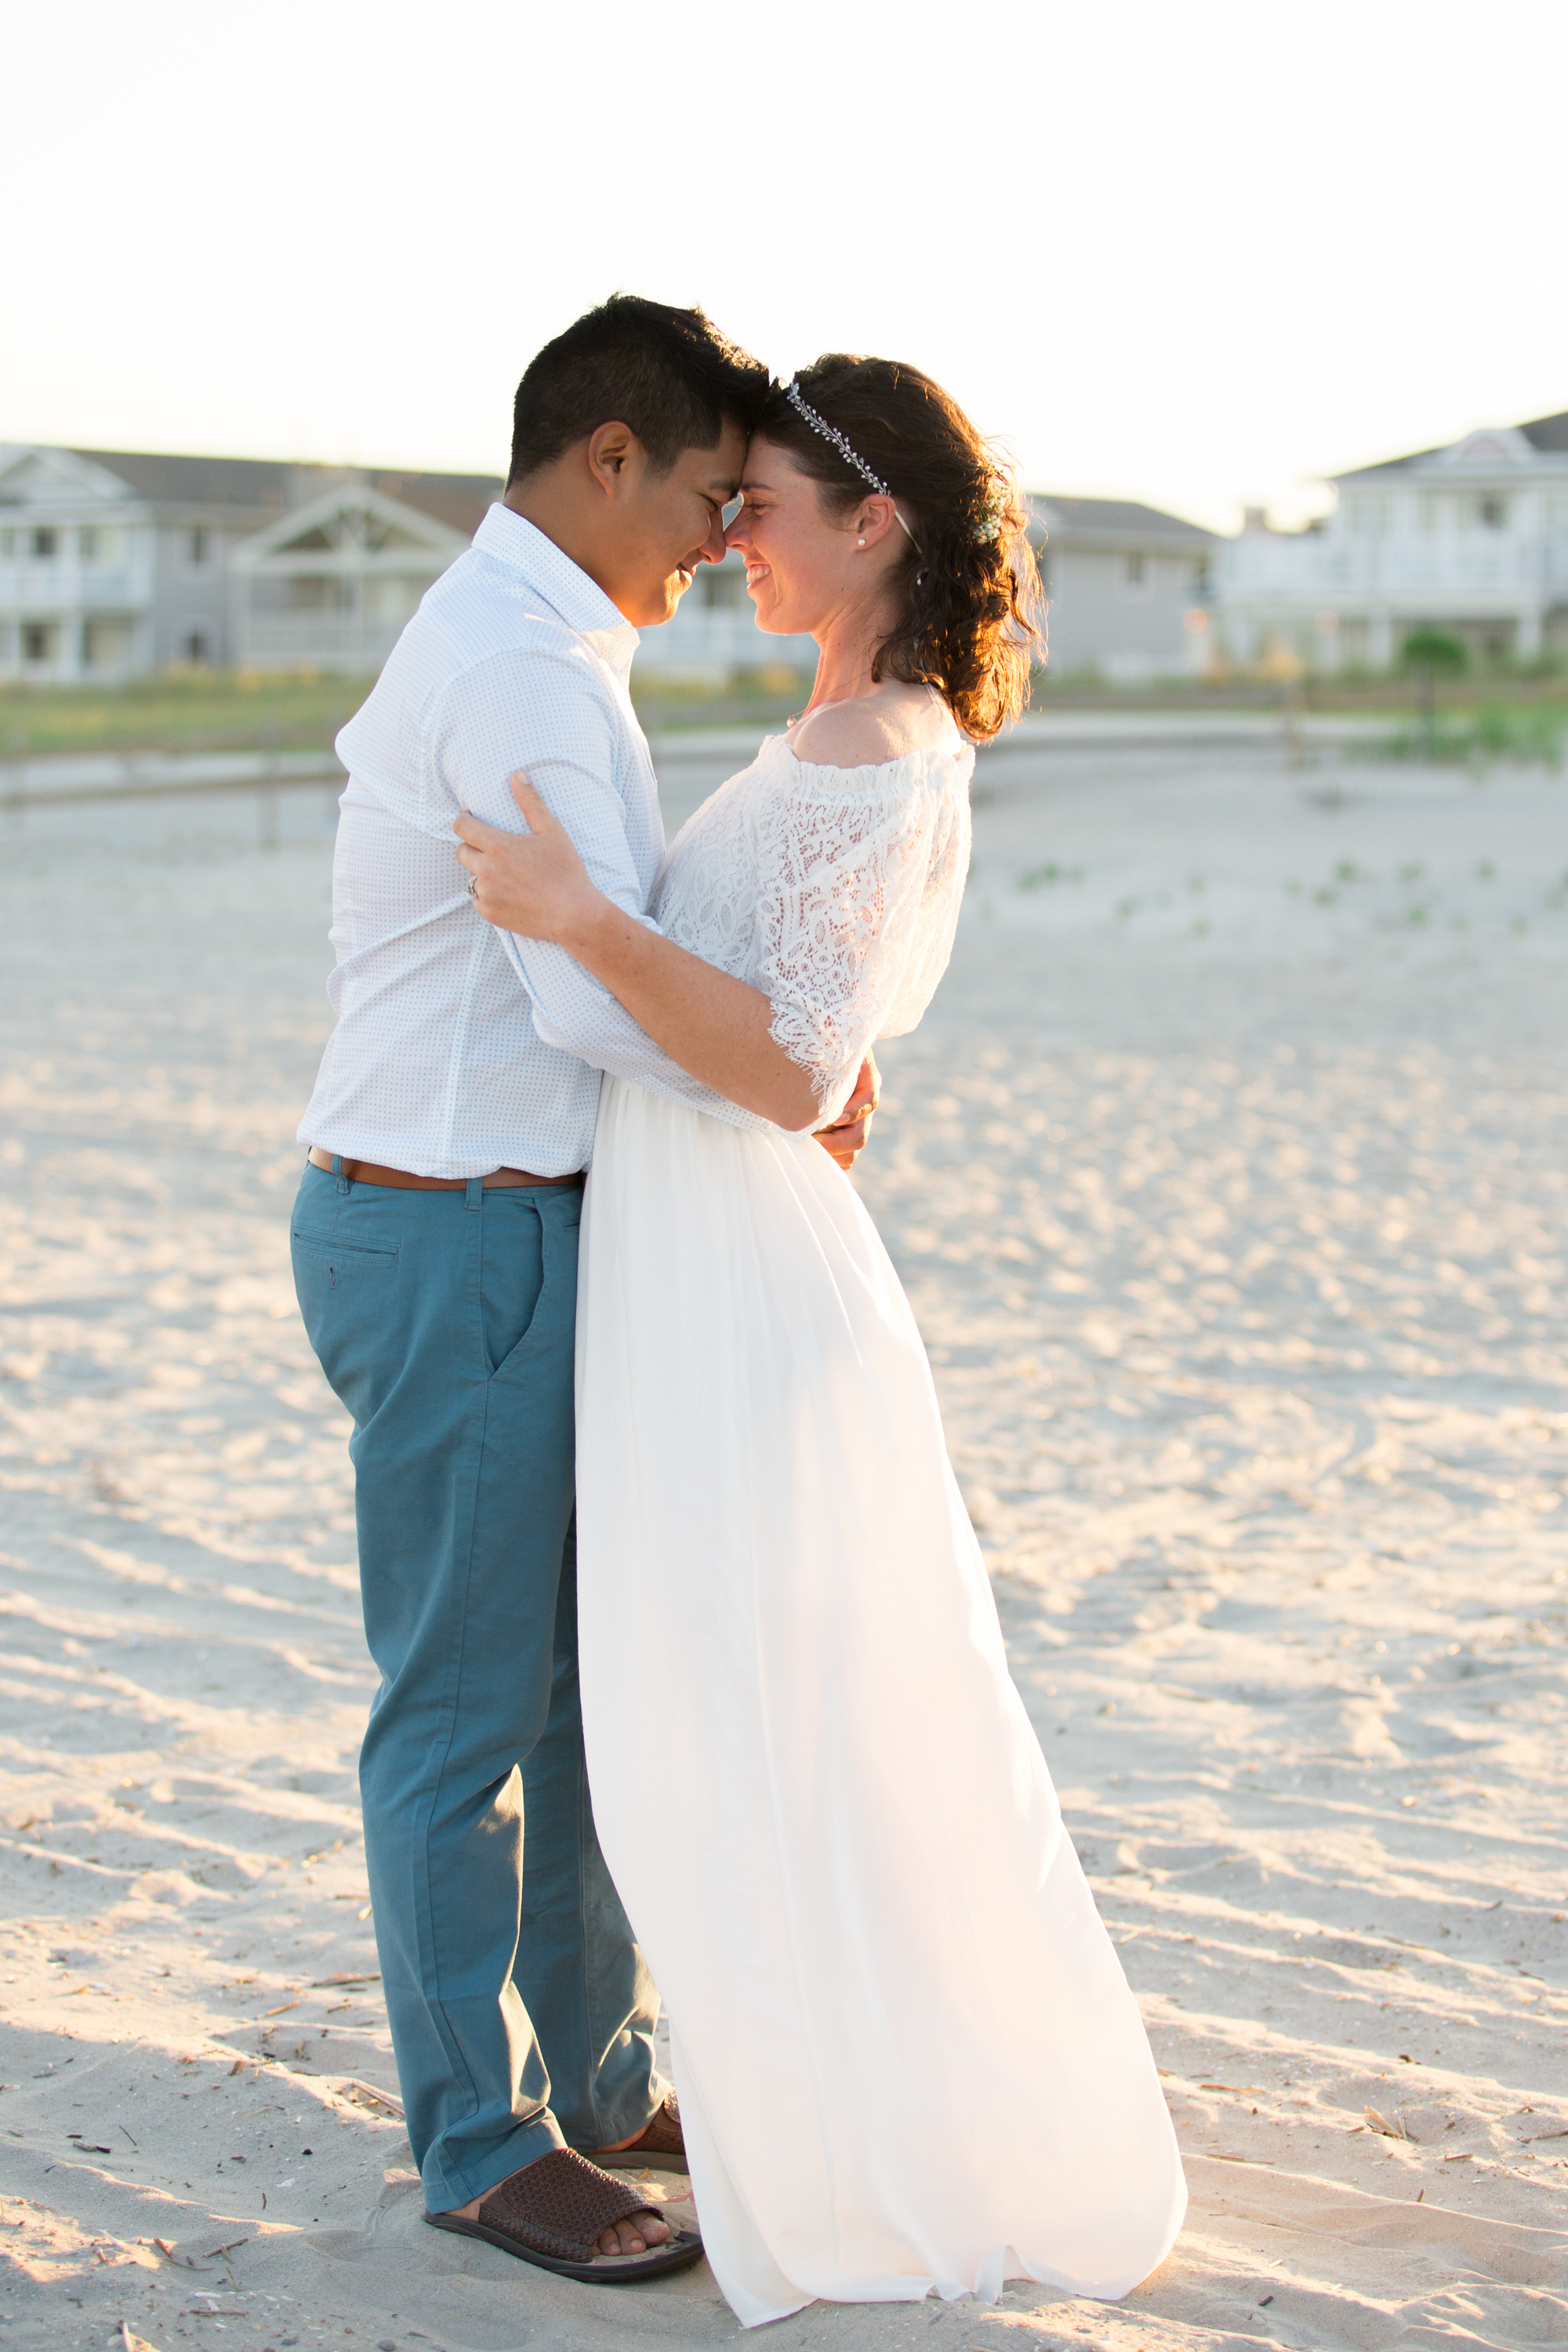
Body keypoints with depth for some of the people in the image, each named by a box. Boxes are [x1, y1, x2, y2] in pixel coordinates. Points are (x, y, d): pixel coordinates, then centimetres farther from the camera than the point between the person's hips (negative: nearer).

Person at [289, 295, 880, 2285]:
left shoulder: (501, 644, 15)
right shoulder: (525, 669, -19)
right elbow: (600, 998, -25)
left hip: (514, 1225, 11)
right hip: (459, 1243, -11)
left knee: (591, 1670, 17)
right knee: (468, 1709, 1)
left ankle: (596, 2082, 30)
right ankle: (488, 2147, 14)